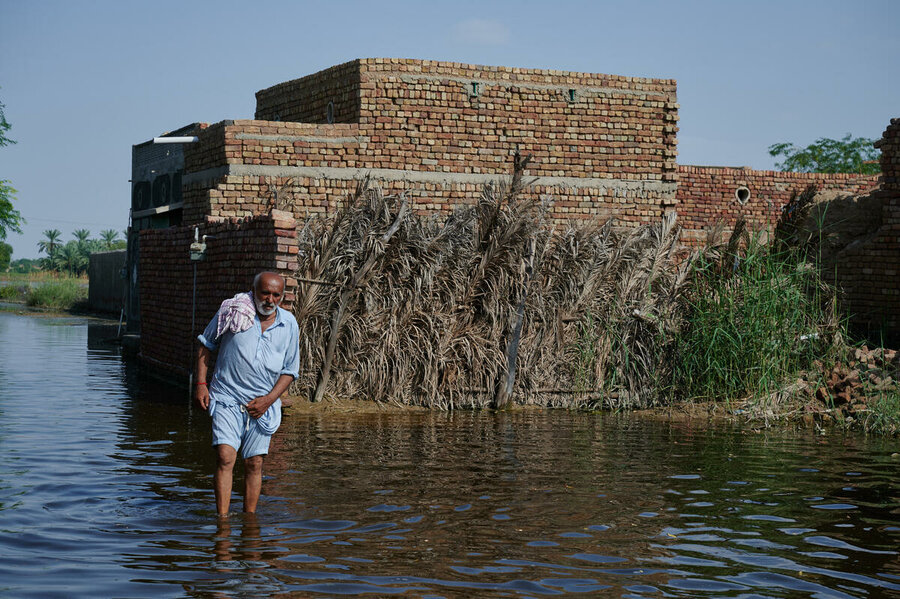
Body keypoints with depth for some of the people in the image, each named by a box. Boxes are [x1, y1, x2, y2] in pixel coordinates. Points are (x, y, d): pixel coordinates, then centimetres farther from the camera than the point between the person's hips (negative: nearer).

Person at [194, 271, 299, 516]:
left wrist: (269, 399, -4)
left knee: (254, 464, 4)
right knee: (225, 457, -14)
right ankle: (223, 519, -13)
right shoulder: (233, 312, -3)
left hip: (263, 404, 2)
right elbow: (205, 344, 9)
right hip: (227, 398, -2)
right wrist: (201, 383, 0)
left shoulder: (289, 324, 3)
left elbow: (290, 369, 9)